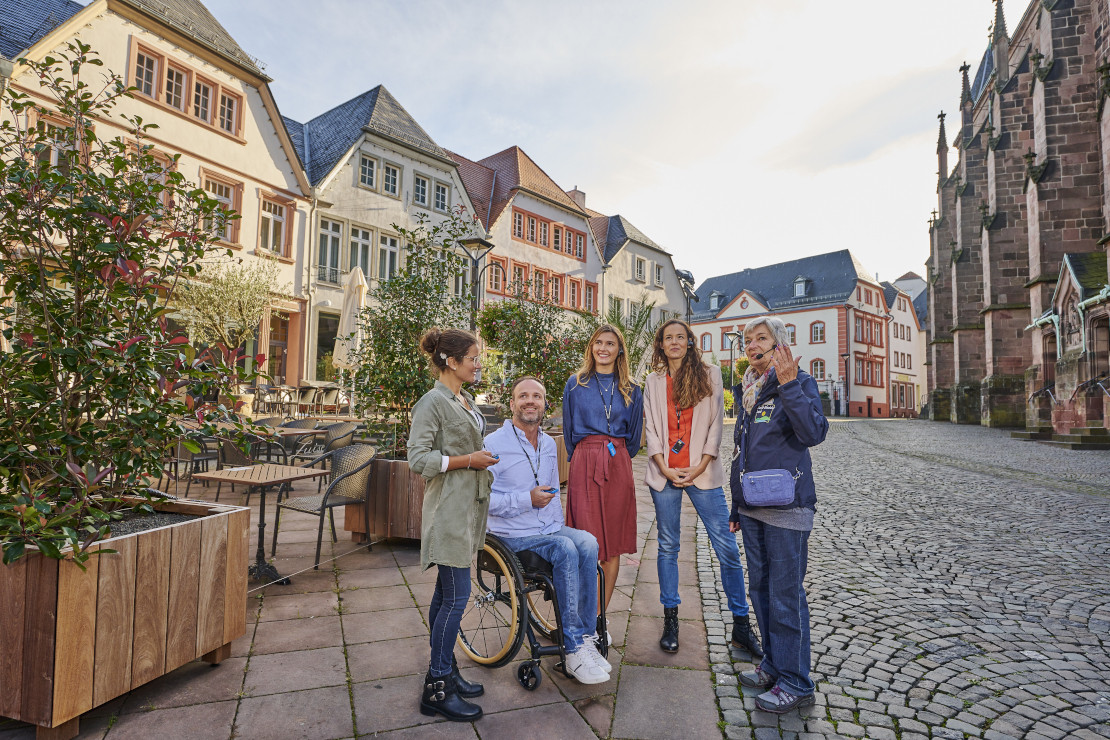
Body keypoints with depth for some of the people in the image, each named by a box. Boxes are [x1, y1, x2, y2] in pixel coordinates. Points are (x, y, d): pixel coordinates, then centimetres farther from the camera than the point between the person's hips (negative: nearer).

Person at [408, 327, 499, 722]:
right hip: (449, 506, -9)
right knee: (456, 595, -5)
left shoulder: (466, 400, 13)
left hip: (470, 504, 9)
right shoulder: (432, 402, -14)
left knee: (446, 593, 16)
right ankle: (437, 689, 8)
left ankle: (445, 671, 28)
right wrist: (467, 460, -17)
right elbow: (418, 458, -19)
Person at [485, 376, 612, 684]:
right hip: (513, 536, -6)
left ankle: (586, 638, -15)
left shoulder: (549, 444, 15)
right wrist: (527, 499, -19)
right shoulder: (494, 444, -7)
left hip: (549, 530, 6)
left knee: (587, 542, -23)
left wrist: (559, 527, 10)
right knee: (566, 550, -29)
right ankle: (575, 649, -19)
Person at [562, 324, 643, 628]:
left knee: (613, 545, 3)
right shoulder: (576, 384, 8)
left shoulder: (631, 389, 12)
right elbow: (569, 429, 12)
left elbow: (634, 434, 16)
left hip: (618, 465, 2)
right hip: (584, 464, -2)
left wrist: (619, 459, 13)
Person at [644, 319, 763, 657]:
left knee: (727, 548, -2)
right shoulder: (654, 382, 11)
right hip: (665, 473, 2)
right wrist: (664, 467, -7)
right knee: (667, 547, 7)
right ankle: (670, 621, 20)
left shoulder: (709, 374, 6)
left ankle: (741, 626, 12)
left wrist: (701, 466, -8)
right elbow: (651, 427, 6)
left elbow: (716, 423, 1)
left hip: (702, 473, -1)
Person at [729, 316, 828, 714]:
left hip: (787, 506, -7)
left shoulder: (799, 383, -6)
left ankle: (795, 683, 14)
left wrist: (789, 386, -31)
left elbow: (813, 433, -24)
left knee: (785, 595, -1)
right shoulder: (747, 391, 14)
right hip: (753, 507, 8)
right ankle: (773, 665, 31)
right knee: (760, 588, 15)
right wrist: (736, 506, 20)